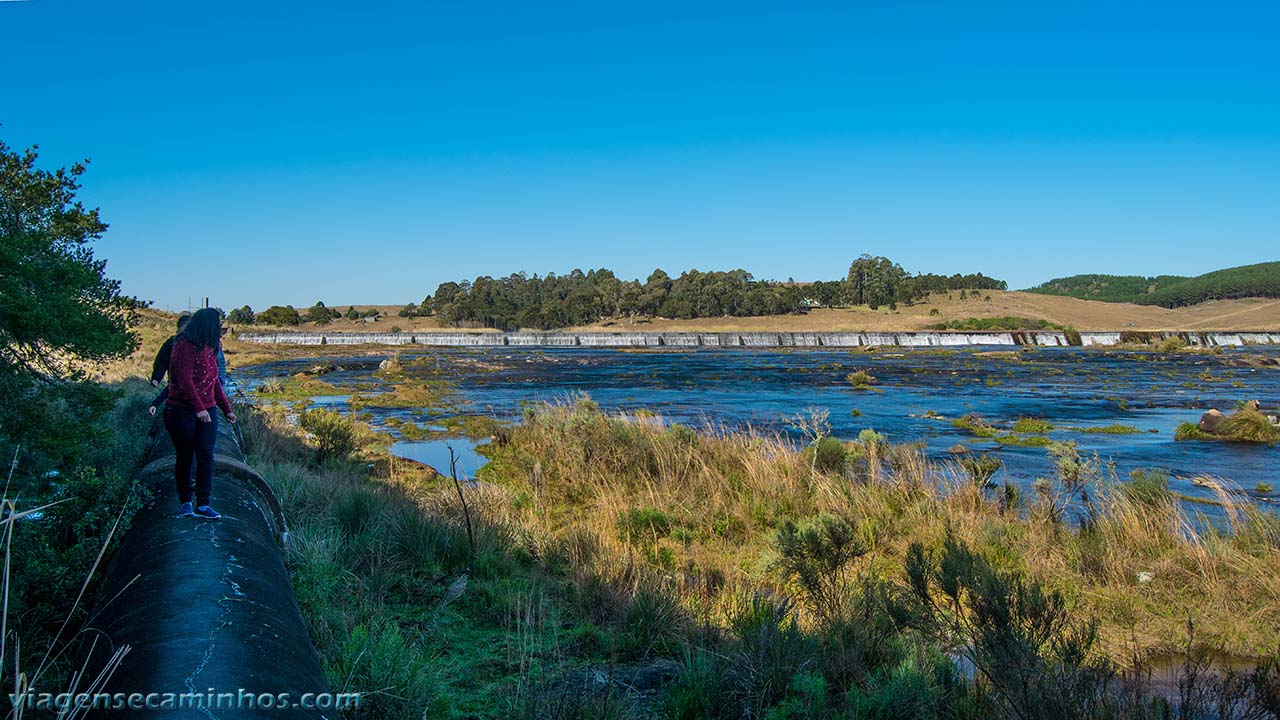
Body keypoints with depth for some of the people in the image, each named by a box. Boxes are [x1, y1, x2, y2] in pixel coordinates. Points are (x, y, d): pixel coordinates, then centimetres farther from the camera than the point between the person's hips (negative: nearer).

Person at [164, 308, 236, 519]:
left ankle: (203, 504, -5)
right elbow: (184, 381, -20)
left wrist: (226, 409, 20)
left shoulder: (209, 348, 14)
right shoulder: (185, 346, -12)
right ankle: (185, 501, 19)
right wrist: (199, 408, -27)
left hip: (207, 412, 7)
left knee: (206, 456, -5)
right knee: (185, 456, 5)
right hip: (182, 412, -6)